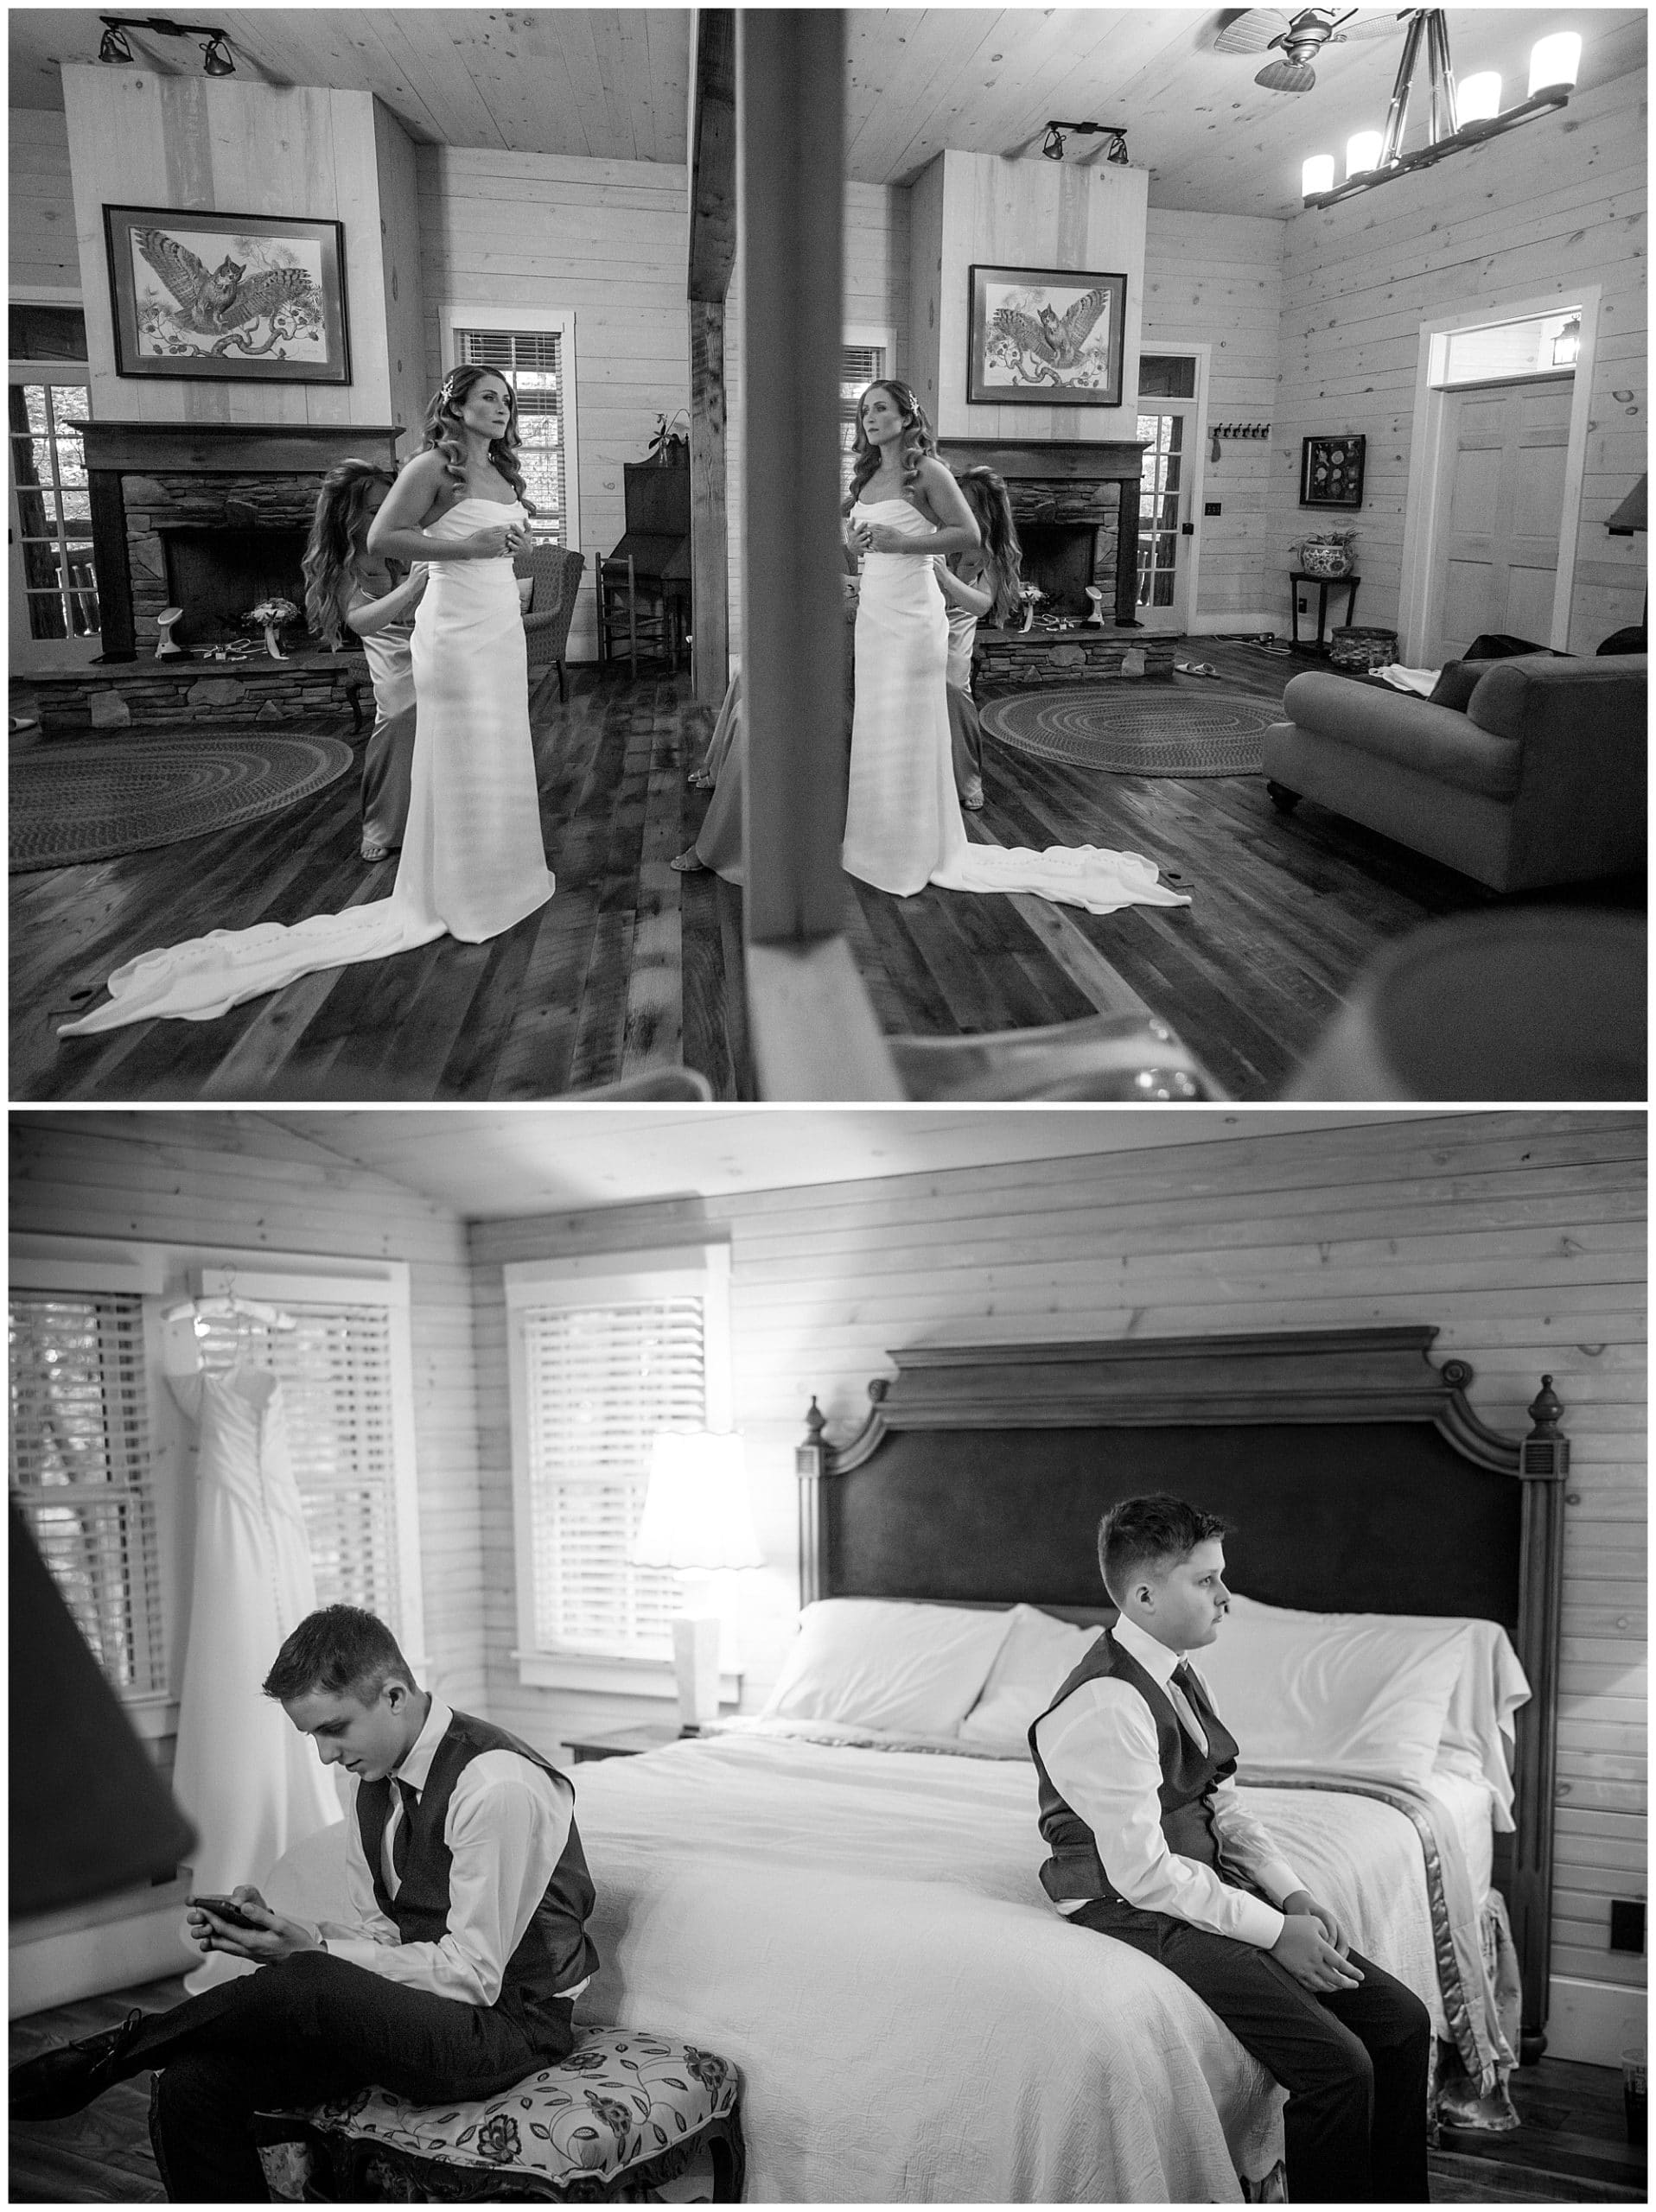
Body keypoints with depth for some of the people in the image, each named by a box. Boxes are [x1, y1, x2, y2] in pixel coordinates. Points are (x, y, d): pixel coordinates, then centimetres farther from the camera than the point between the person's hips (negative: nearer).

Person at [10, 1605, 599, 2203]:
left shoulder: (496, 1785, -23)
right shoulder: (375, 1773, 5)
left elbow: (475, 1974, -22)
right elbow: (381, 1930, 12)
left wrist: (312, 1951, -22)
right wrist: (285, 1933, -8)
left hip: (505, 2025, -8)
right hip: (411, 2011, 8)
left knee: (299, 1988, -32)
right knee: (192, 2087, -12)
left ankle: (111, 2054, -9)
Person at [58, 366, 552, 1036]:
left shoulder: (502, 473, 14)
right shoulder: (434, 466, -10)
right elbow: (381, 538, -18)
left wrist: (512, 538, 8)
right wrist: (466, 545, -21)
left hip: (503, 629, 8)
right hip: (458, 631, -8)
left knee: (500, 756, 13)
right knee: (458, 762, -3)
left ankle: (499, 877, 24)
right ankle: (453, 899, 6)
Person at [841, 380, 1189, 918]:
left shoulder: (926, 471, -8)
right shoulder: (867, 475, 14)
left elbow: (968, 534, -14)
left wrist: (901, 541, -20)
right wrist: (857, 541, 3)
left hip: (911, 615, -8)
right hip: (872, 611, 8)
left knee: (909, 734, -4)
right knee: (872, 729, 9)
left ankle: (919, 853, 5)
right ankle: (875, 840, 18)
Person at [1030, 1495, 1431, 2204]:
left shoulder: (1180, 1677, 7)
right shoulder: (1105, 1706, -23)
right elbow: (1144, 1873, -22)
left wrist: (1294, 1896, 0)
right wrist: (1274, 1932, -16)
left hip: (1208, 1889, 9)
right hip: (1139, 1914, -9)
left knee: (1404, 2021, 3)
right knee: (1338, 2065, -19)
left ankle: (1397, 2199, 17)